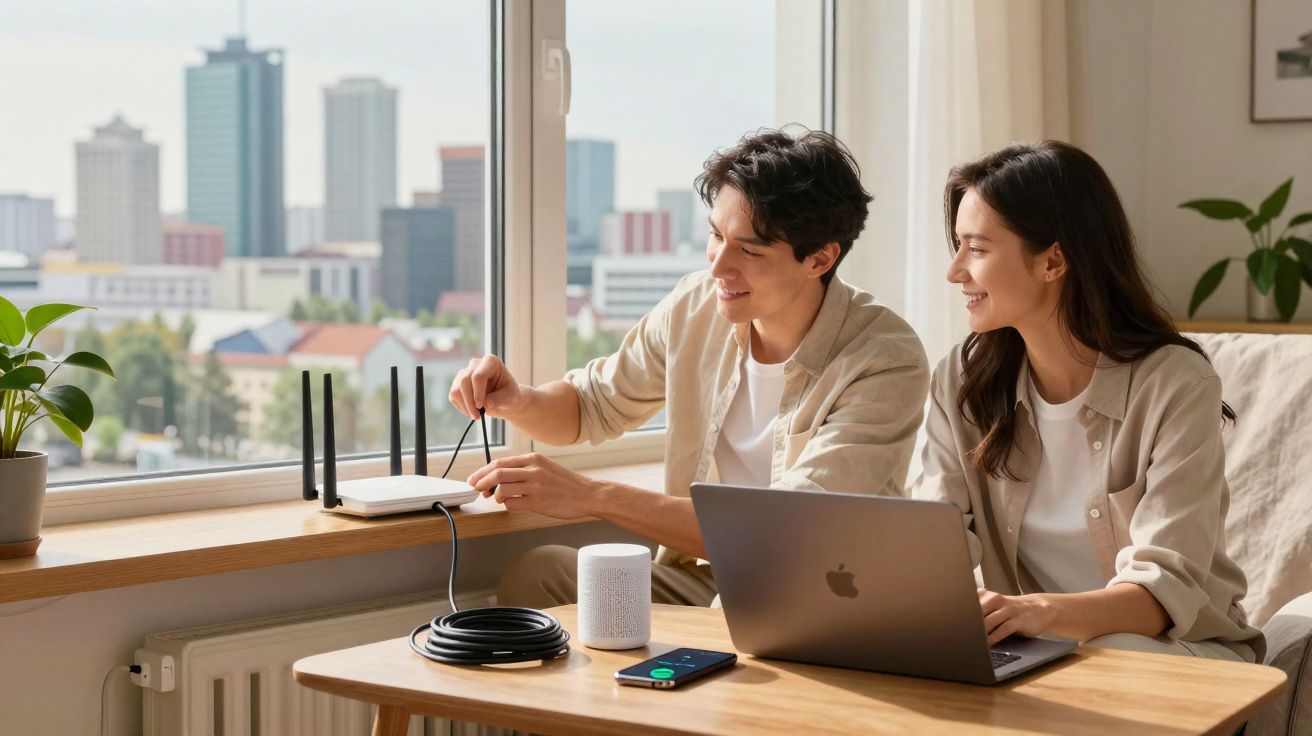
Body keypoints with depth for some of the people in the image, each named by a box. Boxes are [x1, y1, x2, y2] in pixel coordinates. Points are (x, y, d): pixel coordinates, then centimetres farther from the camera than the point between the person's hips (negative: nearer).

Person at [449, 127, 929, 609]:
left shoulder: (886, 363, -19)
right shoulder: (695, 307, -2)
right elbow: (592, 406, 15)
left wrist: (591, 496, -30)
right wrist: (515, 402, -9)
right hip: (701, 581, 5)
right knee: (535, 575, -16)